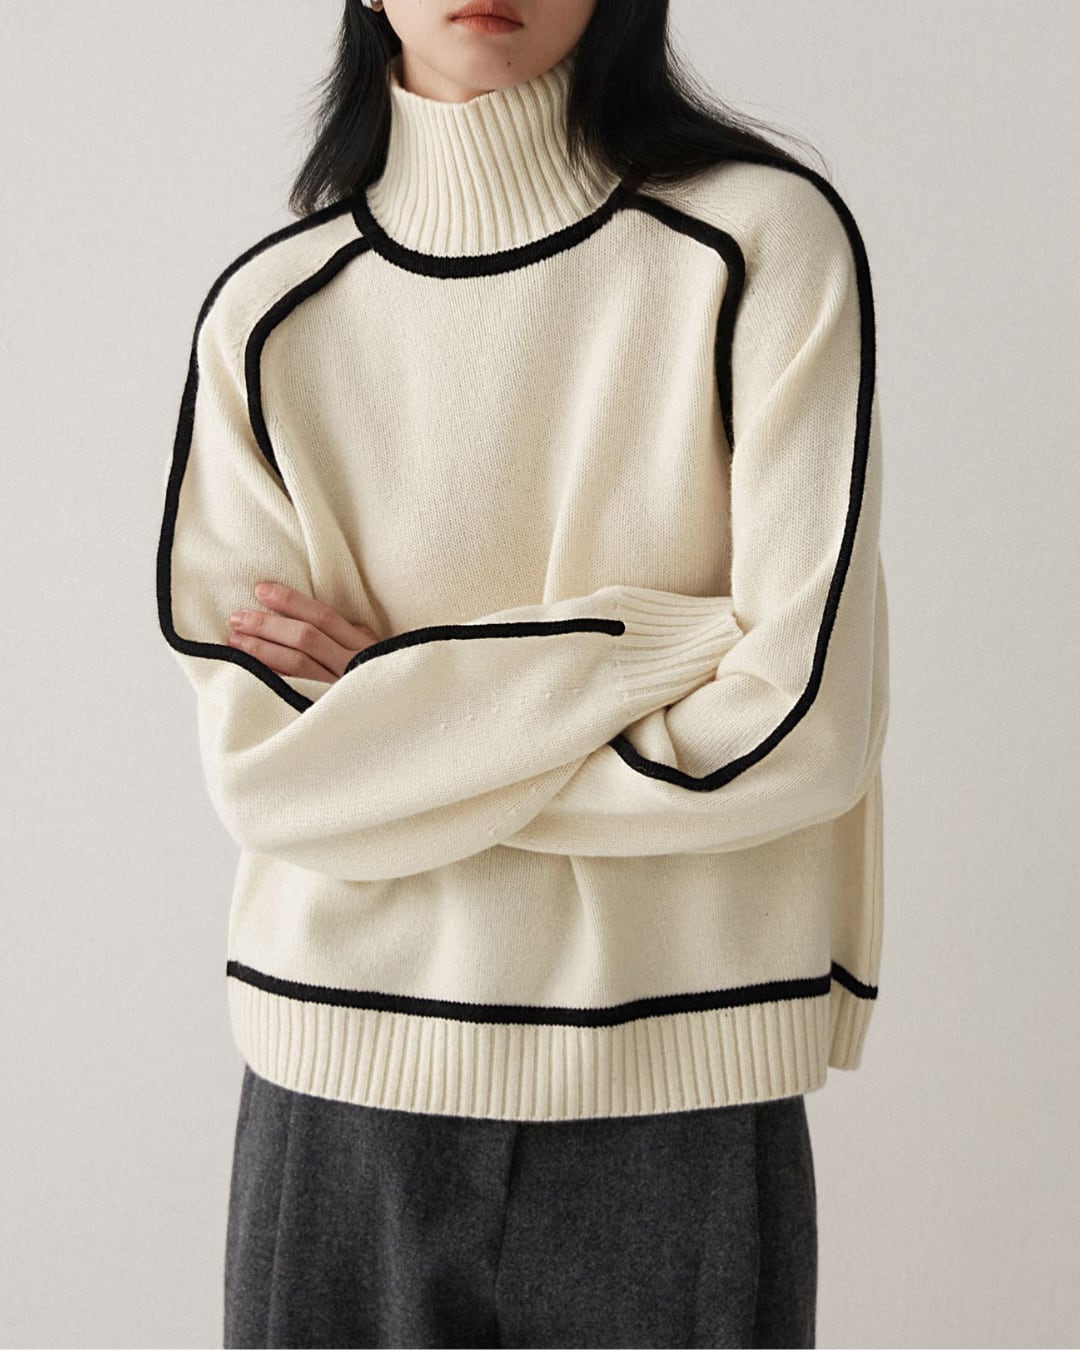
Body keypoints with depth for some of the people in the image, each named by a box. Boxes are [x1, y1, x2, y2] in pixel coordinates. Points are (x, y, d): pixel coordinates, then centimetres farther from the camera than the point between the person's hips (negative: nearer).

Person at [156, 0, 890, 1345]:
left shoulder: (765, 238, -6)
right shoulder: (268, 310, 1)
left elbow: (796, 727, -14)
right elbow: (257, 764, -6)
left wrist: (388, 708, -7)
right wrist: (613, 652, -13)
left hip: (679, 1085, -1)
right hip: (341, 1083, 2)